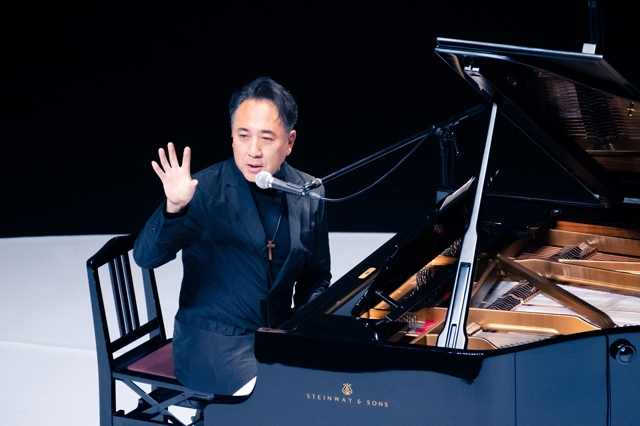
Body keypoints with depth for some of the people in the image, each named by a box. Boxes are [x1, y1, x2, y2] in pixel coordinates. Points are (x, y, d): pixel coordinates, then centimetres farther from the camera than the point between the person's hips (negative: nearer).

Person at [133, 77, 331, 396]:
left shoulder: (309, 195, 2)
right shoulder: (204, 191, -12)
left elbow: (315, 274, 12)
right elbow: (146, 257, -20)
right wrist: (174, 208, -38)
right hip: (213, 343, -5)